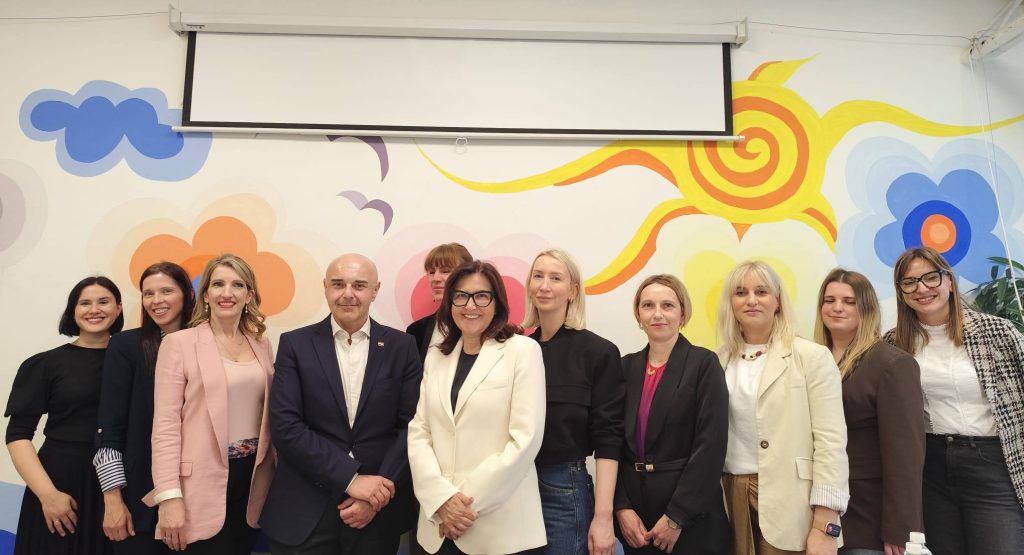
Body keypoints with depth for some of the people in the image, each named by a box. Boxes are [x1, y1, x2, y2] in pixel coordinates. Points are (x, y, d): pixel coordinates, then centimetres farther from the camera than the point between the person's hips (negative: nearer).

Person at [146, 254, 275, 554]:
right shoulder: (179, 343, -5)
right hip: (203, 481, -4)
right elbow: (166, 424, -9)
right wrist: (169, 496, -15)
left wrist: (277, 477, 7)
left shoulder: (261, 343, 8)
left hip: (251, 478, 5)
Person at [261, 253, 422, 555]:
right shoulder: (295, 344, -1)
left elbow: (413, 425, -3)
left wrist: (378, 496, -12)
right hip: (304, 513, 0)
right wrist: (350, 479, -16)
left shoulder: (401, 346, 1)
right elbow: (285, 425, -9)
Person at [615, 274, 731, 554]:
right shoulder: (627, 366, 5)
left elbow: (711, 446, -12)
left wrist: (676, 517, -14)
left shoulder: (704, 363, -7)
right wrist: (621, 507, -6)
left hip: (691, 518, -3)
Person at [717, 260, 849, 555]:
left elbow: (831, 442, -10)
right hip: (733, 501, 4)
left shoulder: (812, 357, -5)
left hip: (789, 507, -4)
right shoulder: (721, 362, 7)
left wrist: (825, 528, -14)